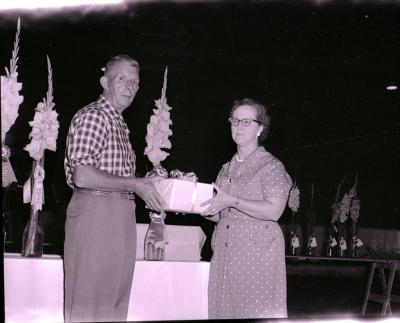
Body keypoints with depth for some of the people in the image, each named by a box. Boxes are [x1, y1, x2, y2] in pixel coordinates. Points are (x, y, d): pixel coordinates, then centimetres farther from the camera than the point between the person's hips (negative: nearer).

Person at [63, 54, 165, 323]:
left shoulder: (121, 124, 22)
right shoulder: (92, 116, -8)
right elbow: (82, 176, -19)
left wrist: (149, 184, 11)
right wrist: (135, 185, -15)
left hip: (122, 217, 9)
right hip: (95, 212, -9)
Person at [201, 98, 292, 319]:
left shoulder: (271, 166, -2)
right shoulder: (226, 169, 18)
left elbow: (274, 210, -14)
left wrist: (233, 201, -18)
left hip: (257, 253, -6)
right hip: (225, 253, 6)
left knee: (255, 310, -6)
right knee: (224, 308, 4)